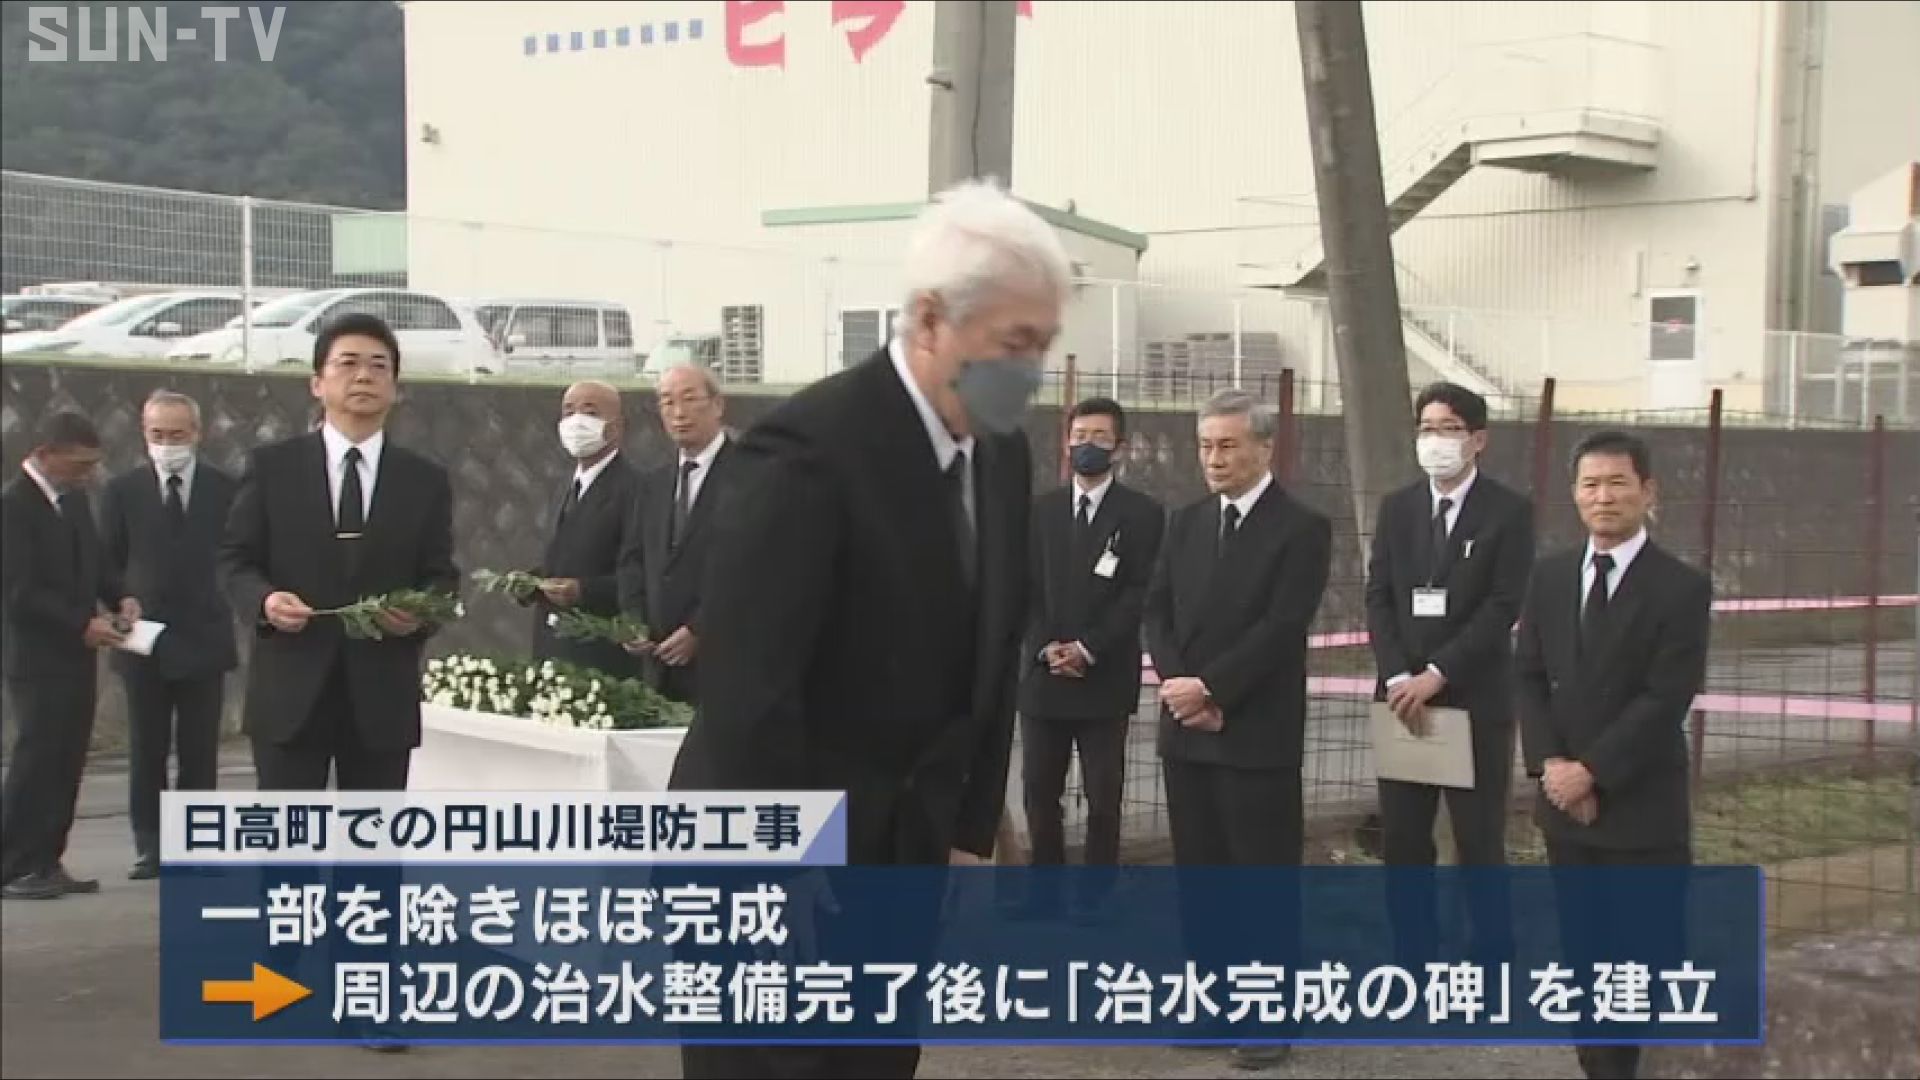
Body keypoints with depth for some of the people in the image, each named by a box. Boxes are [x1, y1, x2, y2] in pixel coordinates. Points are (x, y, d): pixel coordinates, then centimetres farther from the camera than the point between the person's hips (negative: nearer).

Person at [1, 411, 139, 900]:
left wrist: (119, 597, 2)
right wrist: (82, 623, -20)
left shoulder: (74, 498, 13)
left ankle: (45, 862, 12)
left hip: (76, 655, 8)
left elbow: (94, 560, 21)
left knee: (66, 763, 7)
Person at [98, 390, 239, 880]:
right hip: (144, 639, 0)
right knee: (147, 752, 4)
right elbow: (108, 565, 6)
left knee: (200, 753, 3)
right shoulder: (123, 491, 3)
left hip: (204, 638, 0)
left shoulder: (226, 490, 1)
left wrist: (227, 610, -3)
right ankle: (149, 847, 10)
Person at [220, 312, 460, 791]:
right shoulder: (271, 466, 4)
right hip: (291, 691, -2)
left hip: (383, 695, 2)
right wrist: (265, 599, -17)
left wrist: (422, 613, -14)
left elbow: (442, 576, 8)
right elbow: (235, 559, 5)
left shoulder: (426, 480, 8)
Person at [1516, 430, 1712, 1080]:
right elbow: (1529, 676, 6)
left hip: (1643, 807, -4)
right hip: (1565, 801, 4)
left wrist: (1592, 770, -17)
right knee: (1584, 948, 11)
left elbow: (1666, 699, -14)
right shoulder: (1551, 576, 7)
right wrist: (1549, 762, -8)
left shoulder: (1682, 587, -9)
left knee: (1645, 950, 2)